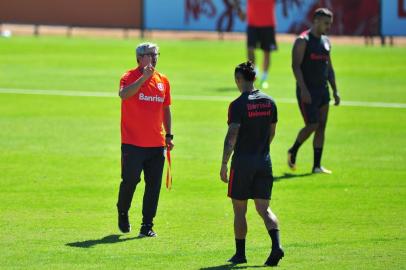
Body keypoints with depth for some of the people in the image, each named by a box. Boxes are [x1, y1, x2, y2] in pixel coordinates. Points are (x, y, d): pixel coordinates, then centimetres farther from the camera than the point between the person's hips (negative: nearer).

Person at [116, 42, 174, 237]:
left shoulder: (163, 80, 12)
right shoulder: (130, 77, -4)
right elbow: (124, 95, -26)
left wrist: (168, 135, 15)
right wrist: (144, 77, -28)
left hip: (157, 144, 5)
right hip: (133, 144, -5)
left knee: (154, 185, 2)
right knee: (130, 180, -5)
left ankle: (147, 226, 8)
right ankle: (122, 213, 23)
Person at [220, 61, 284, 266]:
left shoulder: (238, 105, -12)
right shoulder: (269, 102, 6)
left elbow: (231, 137, -16)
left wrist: (224, 164, -12)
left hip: (242, 162, -5)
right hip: (264, 162, 5)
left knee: (239, 209, 8)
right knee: (264, 208, 6)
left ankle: (240, 253, 12)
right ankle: (276, 246, -15)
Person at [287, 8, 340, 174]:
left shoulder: (326, 42, 13)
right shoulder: (303, 41, -9)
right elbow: (295, 65, -16)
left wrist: (335, 90, 13)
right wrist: (303, 90, -23)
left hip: (322, 90, 7)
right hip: (307, 91, -7)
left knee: (321, 127, 2)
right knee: (312, 126, -10)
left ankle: (317, 166, 4)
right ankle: (293, 151, 15)